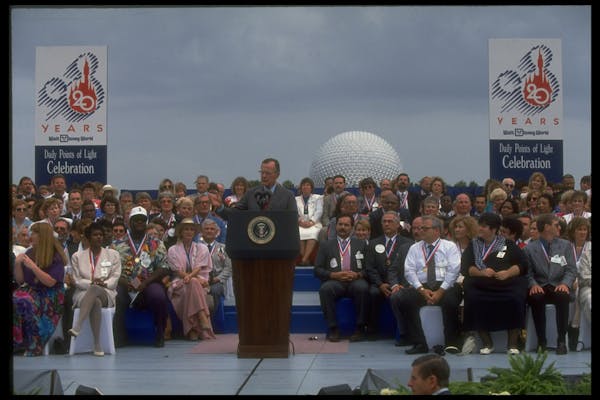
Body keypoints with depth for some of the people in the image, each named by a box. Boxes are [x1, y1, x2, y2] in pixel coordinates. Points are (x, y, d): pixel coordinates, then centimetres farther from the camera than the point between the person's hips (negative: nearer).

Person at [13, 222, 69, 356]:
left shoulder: (56, 256, -4)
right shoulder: (29, 253, 11)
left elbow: (50, 282, -13)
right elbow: (20, 280, 13)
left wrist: (33, 266, -19)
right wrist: (17, 264, -5)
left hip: (50, 296, -5)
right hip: (31, 290, 5)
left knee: (26, 302, -34)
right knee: (14, 300, -29)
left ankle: (35, 346, -25)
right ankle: (17, 343, -24)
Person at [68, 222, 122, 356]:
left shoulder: (113, 255, 17)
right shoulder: (77, 256, 17)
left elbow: (115, 278, 7)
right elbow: (77, 280, 6)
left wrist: (104, 283, -14)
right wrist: (91, 283, -13)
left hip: (106, 292, 0)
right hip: (84, 293, 0)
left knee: (94, 290, -40)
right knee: (96, 302, -39)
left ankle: (77, 327, -54)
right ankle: (97, 345, -46)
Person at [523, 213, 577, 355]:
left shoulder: (566, 245, 14)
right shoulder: (529, 248, 10)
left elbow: (571, 269, 4)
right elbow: (528, 272, 4)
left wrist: (565, 284, -16)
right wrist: (533, 284, -18)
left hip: (558, 287, 0)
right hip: (540, 288, 0)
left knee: (563, 296, -35)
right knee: (534, 297, -35)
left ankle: (561, 340, -26)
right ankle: (541, 340, -23)